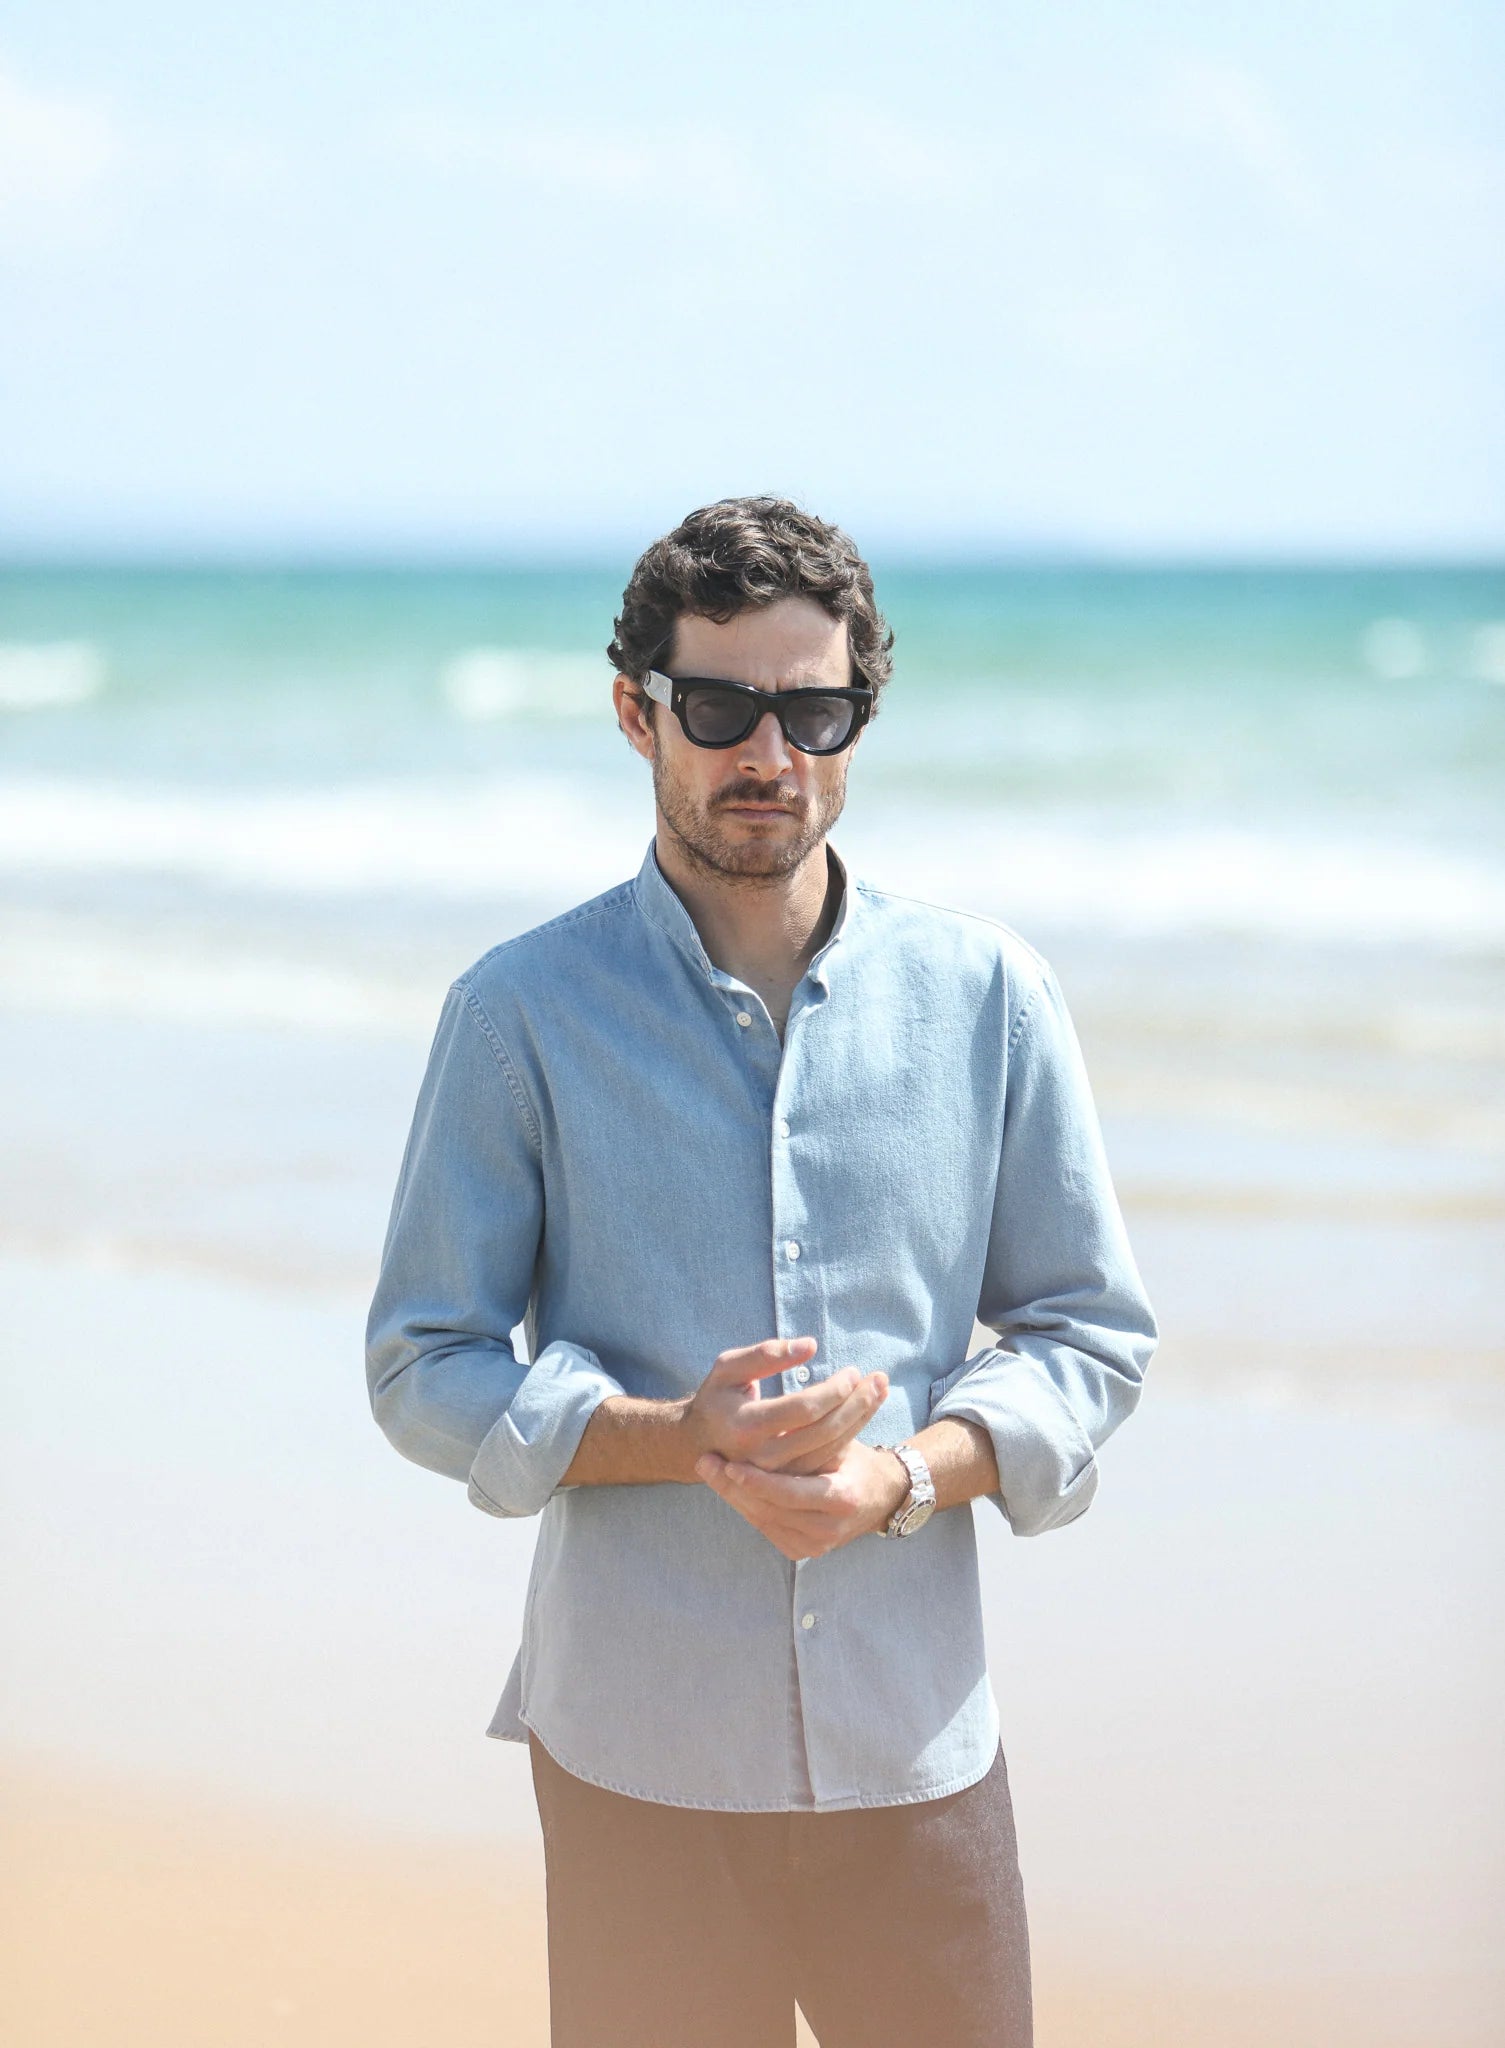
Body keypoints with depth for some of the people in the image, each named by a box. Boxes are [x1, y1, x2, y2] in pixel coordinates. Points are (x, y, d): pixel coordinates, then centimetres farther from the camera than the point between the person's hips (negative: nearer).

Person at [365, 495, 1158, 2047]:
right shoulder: (522, 1013, -1)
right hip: (635, 1743, -1)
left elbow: (1091, 1335, 7)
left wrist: (902, 1475, -12)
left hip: (915, 1740, 2)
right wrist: (684, 1438, -17)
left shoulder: (988, 998, 4)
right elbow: (423, 1372, -1)